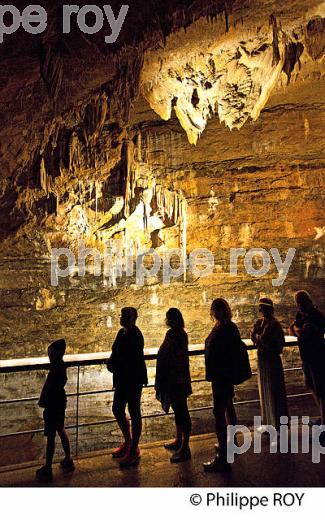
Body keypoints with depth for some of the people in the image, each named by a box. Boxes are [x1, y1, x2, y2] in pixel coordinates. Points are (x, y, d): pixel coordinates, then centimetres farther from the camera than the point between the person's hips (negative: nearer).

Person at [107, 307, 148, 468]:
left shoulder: (135, 336, -21)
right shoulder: (122, 333, 7)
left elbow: (132, 361, -27)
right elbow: (116, 353, 14)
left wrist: (114, 364, -17)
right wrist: (111, 362, -6)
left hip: (134, 380, -9)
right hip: (122, 379, 9)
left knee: (134, 413, 6)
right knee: (117, 410, 19)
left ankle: (134, 450, 22)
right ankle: (128, 442, 38)